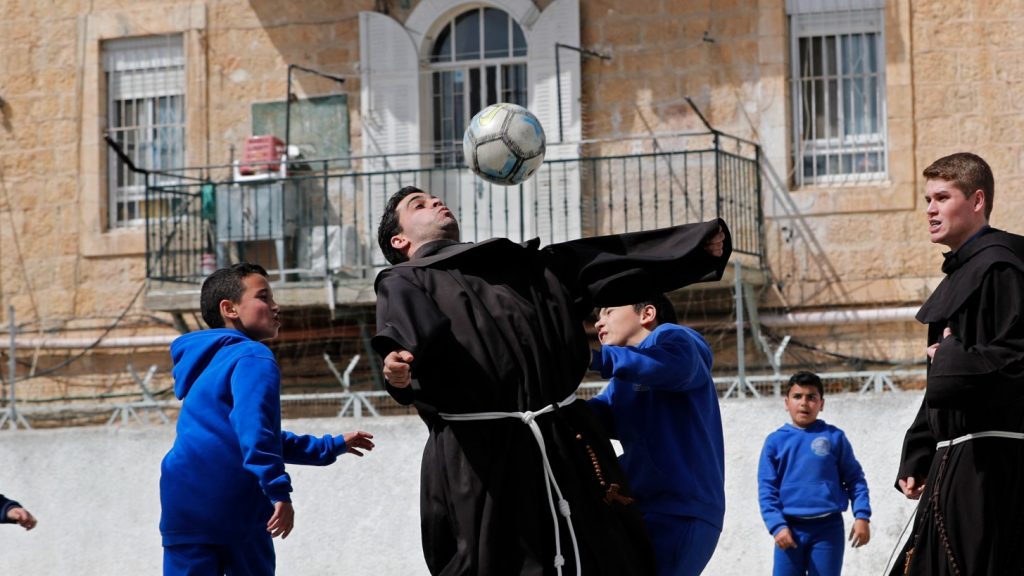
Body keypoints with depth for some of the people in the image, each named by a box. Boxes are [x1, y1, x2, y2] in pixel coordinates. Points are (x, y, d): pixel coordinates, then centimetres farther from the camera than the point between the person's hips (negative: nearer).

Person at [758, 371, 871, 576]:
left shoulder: (834, 437, 4)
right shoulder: (775, 442, 4)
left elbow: (855, 479, 7)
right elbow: (766, 489, 0)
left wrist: (862, 515, -3)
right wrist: (777, 526, -11)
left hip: (828, 528, 0)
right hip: (790, 529, 0)